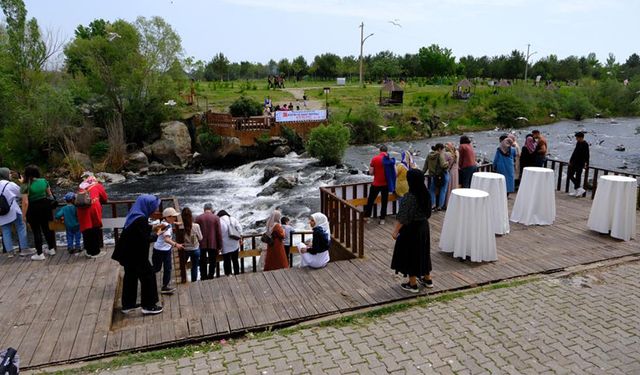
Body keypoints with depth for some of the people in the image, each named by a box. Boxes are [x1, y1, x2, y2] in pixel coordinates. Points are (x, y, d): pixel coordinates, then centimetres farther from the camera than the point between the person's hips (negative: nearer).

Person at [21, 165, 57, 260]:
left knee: (36, 231, 4)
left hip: (33, 209, -5)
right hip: (45, 206, 5)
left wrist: (24, 215, -12)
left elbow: (25, 202, -19)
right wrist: (51, 202, 26)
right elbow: (49, 194, 10)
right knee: (47, 228, 18)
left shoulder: (26, 186, -16)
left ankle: (40, 254, 10)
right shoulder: (44, 181, -2)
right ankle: (52, 249, 27)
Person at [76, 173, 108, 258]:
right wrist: (99, 201, 43)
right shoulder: (97, 185, 19)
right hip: (94, 207, -3)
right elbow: (105, 198, 24)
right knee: (96, 230, 7)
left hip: (82, 209, 3)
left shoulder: (81, 187, 26)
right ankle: (95, 252, 11)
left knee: (86, 230, 12)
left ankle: (89, 251, 21)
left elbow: (78, 198, 23)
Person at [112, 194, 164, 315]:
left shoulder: (135, 215, 5)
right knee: (148, 275, 1)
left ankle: (127, 305, 30)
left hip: (128, 253, 10)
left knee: (130, 277, 19)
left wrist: (152, 228, 14)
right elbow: (144, 239, -25)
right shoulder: (141, 219, -24)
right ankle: (148, 306, 9)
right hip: (135, 255, -10)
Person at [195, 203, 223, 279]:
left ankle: (203, 279, 17)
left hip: (202, 245, 2)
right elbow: (219, 233, -5)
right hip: (213, 245, -2)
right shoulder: (216, 218, -6)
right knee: (212, 263, 9)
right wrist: (219, 246, 2)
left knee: (203, 263, 12)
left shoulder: (198, 218, -1)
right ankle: (210, 277, 10)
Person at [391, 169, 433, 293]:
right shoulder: (426, 194, -1)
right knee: (422, 251, 21)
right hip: (423, 226, 8)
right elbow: (428, 212, 11)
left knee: (410, 254, 6)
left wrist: (396, 231, -12)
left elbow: (402, 217, -21)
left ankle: (412, 284, 16)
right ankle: (427, 279, 34)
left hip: (411, 229, -7)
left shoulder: (409, 197, -24)